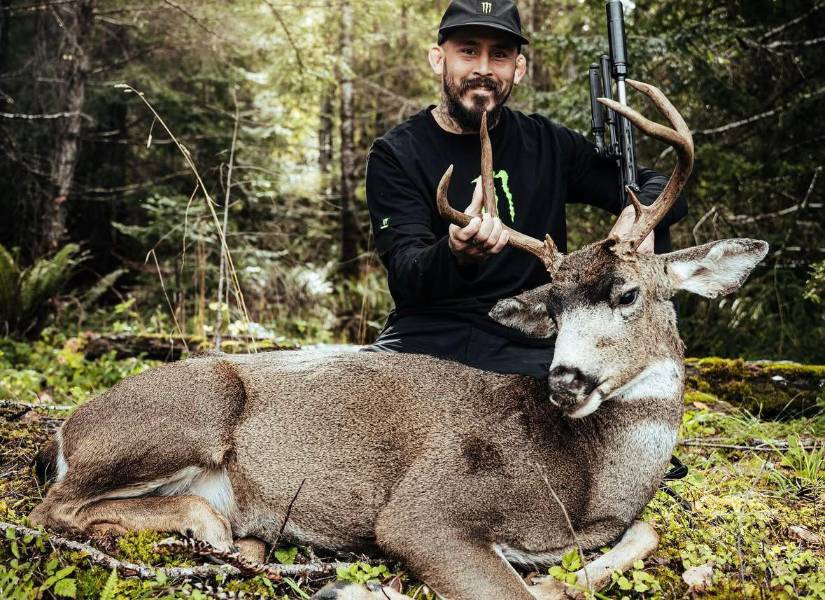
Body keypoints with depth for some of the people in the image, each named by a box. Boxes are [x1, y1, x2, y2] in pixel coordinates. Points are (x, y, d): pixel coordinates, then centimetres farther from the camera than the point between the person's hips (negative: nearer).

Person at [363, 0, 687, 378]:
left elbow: (660, 188, 13)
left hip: (534, 343, 4)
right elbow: (405, 279, -13)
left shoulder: (547, 145, 9)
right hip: (432, 336, -3)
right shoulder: (396, 155, 0)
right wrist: (456, 256, -36)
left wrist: (640, 216, -12)